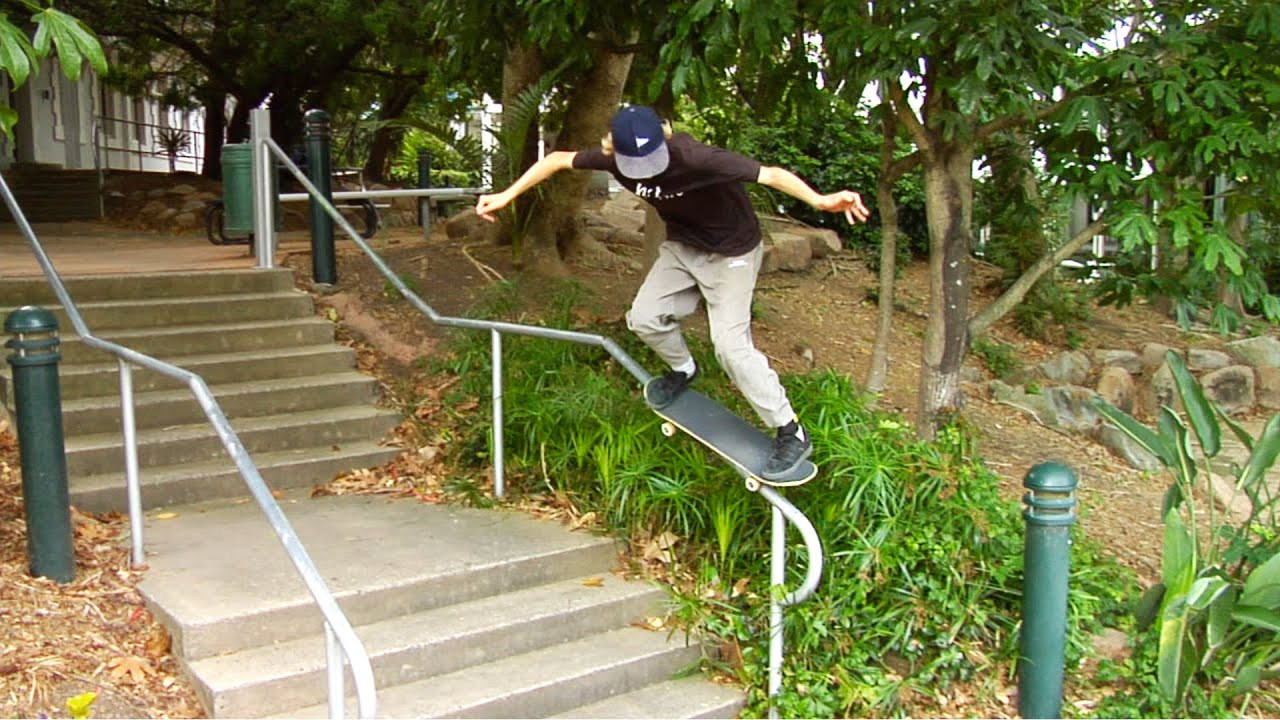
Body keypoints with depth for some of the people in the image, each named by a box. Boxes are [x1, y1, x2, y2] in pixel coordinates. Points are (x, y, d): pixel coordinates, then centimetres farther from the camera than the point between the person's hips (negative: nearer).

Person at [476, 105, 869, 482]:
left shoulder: (695, 158, -38)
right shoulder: (614, 158, -19)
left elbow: (769, 174, -45)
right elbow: (557, 159, -3)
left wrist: (820, 200, -61)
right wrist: (506, 196, -5)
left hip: (731, 251, -6)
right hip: (682, 244, 6)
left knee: (730, 345, -13)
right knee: (644, 317, 3)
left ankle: (791, 435, -1)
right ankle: (683, 371, 35)